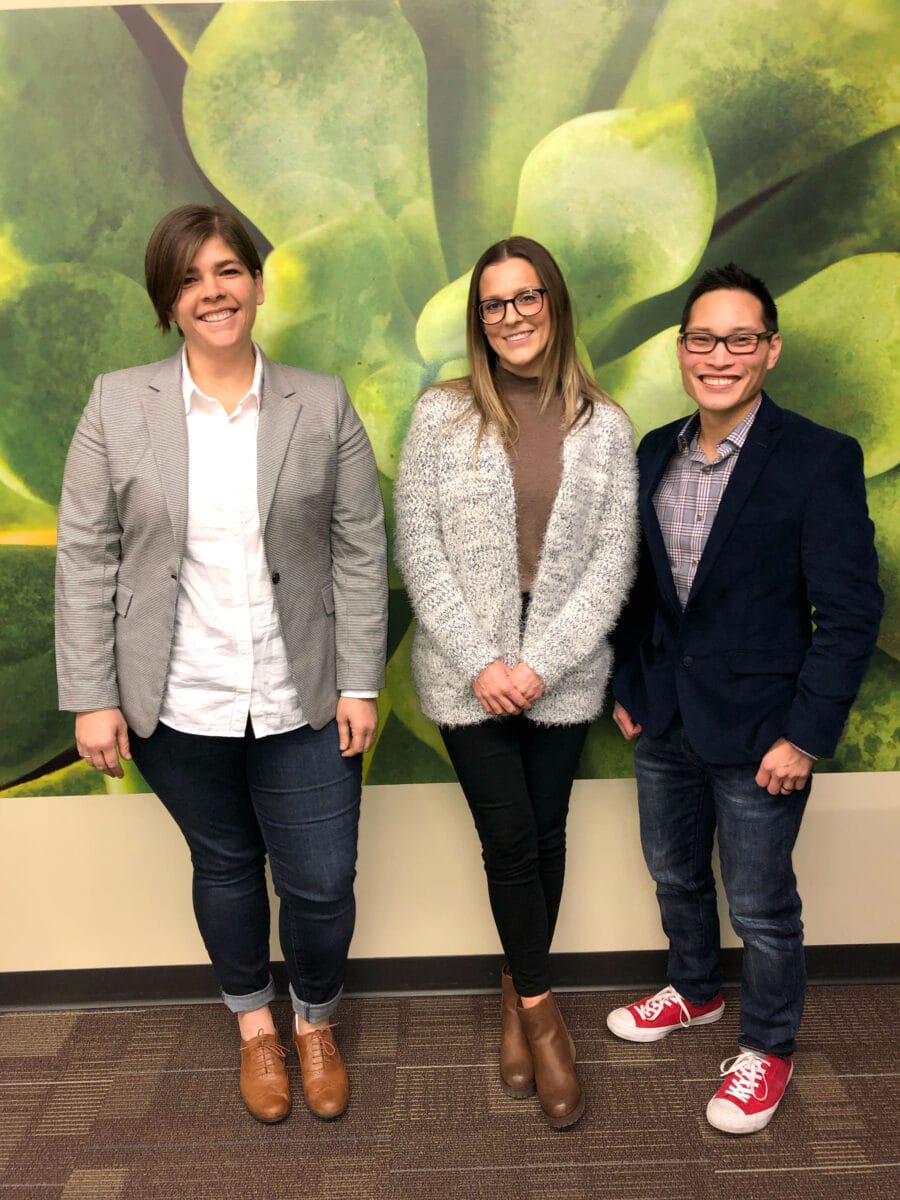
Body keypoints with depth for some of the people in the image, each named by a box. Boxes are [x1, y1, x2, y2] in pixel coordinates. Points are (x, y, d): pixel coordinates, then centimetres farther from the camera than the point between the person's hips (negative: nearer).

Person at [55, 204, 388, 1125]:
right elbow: (84, 558, -2)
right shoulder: (117, 405, -2)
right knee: (224, 867, 19)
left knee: (321, 884, 7)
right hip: (178, 704, 0)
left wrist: (360, 682, -5)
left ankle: (316, 1021, 39)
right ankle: (253, 1021, 46)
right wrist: (91, 697, -5)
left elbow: (360, 551, -1)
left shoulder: (323, 406, -1)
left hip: (302, 702, 0)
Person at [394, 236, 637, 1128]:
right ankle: (541, 1009, 24)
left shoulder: (603, 425, 2)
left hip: (563, 673, 2)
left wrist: (541, 662, -11)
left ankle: (518, 995, 33)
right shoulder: (442, 414, -1)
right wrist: (480, 662, -11)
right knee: (510, 840, 2)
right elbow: (417, 548, -5)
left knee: (545, 834, 11)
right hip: (467, 671, -1)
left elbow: (613, 559, -2)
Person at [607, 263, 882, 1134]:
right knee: (674, 873, 23)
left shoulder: (820, 459, -15)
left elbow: (850, 610, -15)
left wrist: (806, 735, -17)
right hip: (665, 720, 6)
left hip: (758, 730, -5)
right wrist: (626, 686, 7)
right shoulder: (654, 453, 2)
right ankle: (694, 992, 49)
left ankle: (767, 1047, 36)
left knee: (760, 904, 10)